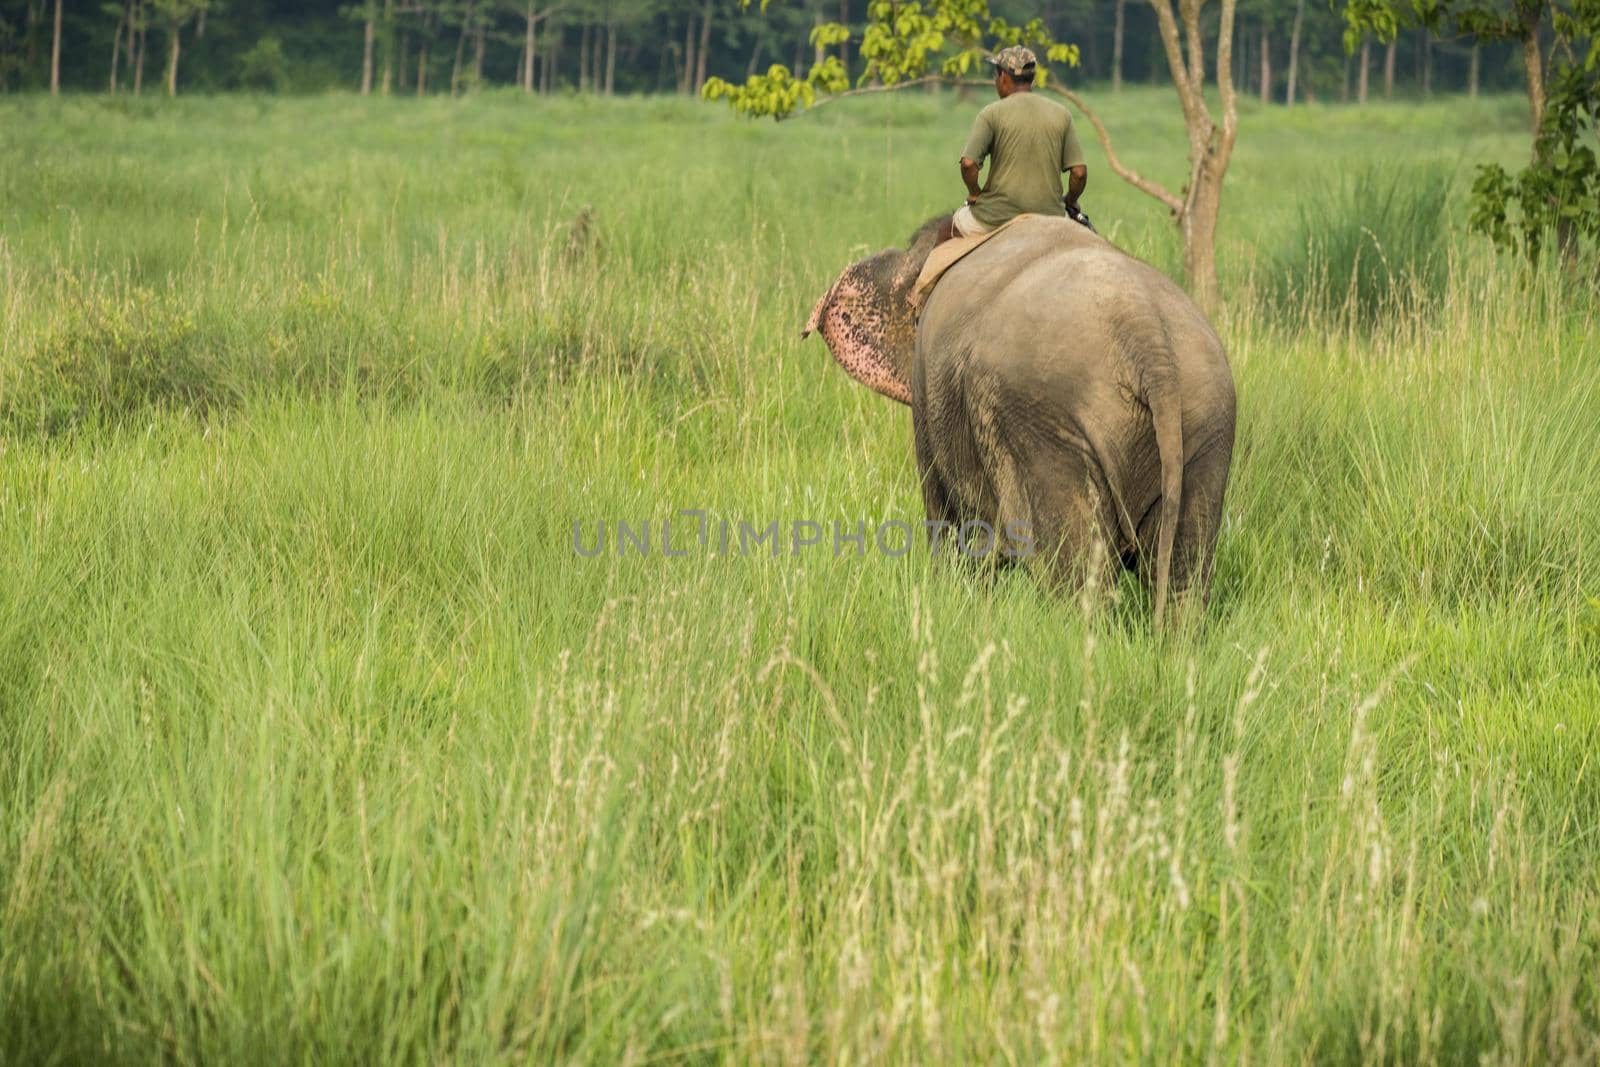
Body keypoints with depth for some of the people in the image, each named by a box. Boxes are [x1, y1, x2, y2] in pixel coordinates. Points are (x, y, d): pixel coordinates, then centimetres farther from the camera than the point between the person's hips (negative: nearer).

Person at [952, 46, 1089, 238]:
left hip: (997, 218, -2)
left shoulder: (992, 113, -4)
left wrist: (974, 195, 4)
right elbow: (1079, 172, 1)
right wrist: (1071, 202, 18)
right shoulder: (1061, 114, 5)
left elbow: (968, 163, -14)